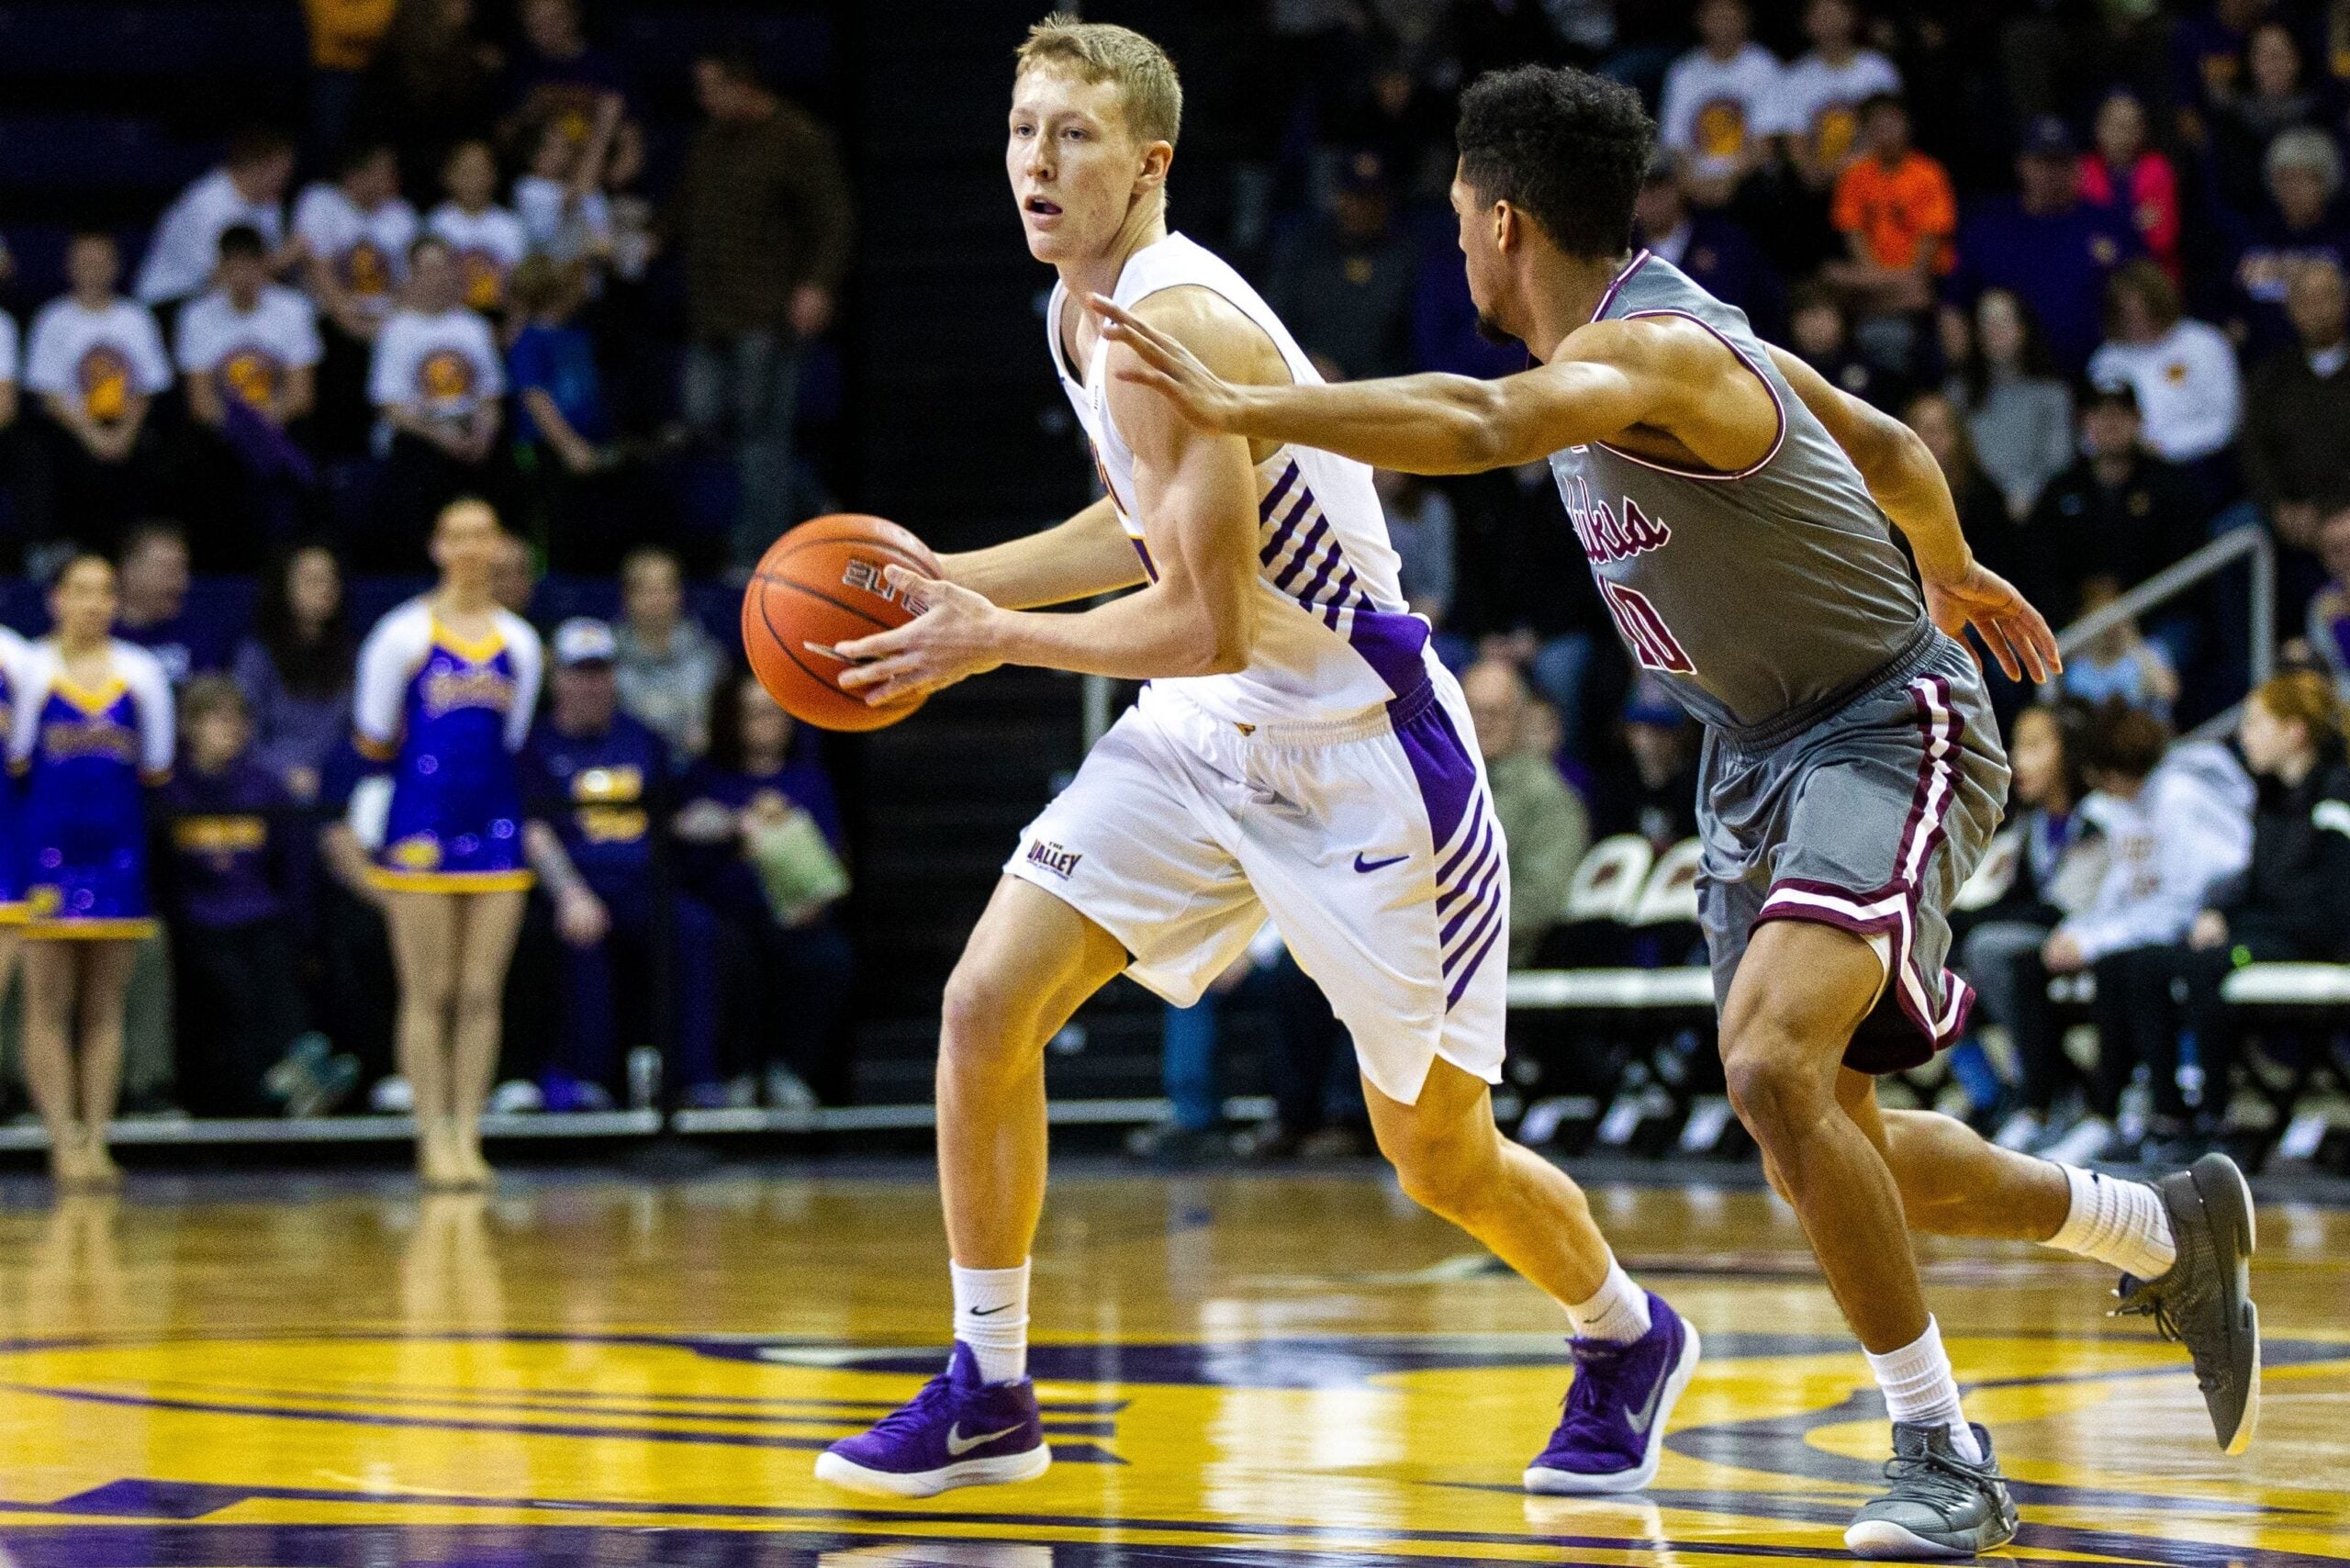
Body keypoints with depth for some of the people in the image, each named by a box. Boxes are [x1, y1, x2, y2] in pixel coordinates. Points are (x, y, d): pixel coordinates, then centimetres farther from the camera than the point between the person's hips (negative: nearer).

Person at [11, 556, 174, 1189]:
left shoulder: (140, 671, 5)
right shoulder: (30, 667, -3)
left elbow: (155, 770, 7)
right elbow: (17, 761, -5)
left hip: (117, 846, 3)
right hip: (48, 846, -3)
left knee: (105, 1006, 6)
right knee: (49, 1004, -2)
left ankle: (95, 1139, 10)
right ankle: (64, 1141, 1)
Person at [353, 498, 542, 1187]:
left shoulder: (519, 640, 10)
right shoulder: (405, 633, -2)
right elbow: (372, 740, 1)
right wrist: (437, 757, 2)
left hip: (495, 826, 3)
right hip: (422, 823, -3)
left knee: (481, 993, 2)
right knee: (429, 994, -2)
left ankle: (468, 1136, 7)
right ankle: (434, 1138, 2)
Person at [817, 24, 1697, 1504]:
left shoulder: (1171, 332, -26)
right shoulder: (1085, 312, 3)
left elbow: (1207, 627, -26)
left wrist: (998, 639, -16)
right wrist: (949, 579, 11)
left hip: (1359, 753, -8)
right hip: (1210, 733, 8)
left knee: (1439, 1153, 5)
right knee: (988, 1004, -7)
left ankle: (1628, 1338, 34)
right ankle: (988, 1395, 4)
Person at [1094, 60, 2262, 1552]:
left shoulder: (1649, 351, -24)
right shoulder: (1652, 332, 6)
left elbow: (1476, 427, -45)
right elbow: (1885, 440, 19)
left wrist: (1239, 406, -50)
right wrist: (1950, 573, 36)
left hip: (1887, 729, -10)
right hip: (1760, 754, 10)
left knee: (1773, 1062, -29)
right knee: (1826, 1151, 11)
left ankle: (1945, 1456, -17)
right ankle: (2172, 1232, 34)